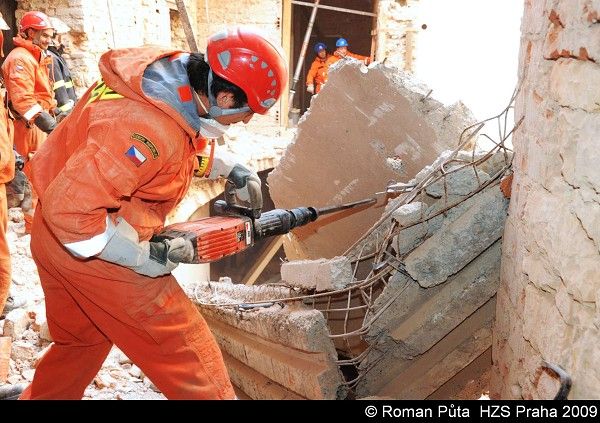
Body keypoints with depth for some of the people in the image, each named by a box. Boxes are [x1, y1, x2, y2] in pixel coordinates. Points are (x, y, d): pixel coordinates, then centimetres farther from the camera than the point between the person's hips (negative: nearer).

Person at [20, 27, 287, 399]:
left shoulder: (171, 72, -5)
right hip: (91, 251, -10)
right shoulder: (148, 128, -33)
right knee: (191, 359, 0)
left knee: (81, 342, 31)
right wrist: (146, 256, -23)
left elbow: (190, 143, 16)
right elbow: (69, 210, -32)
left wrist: (230, 168, 4)